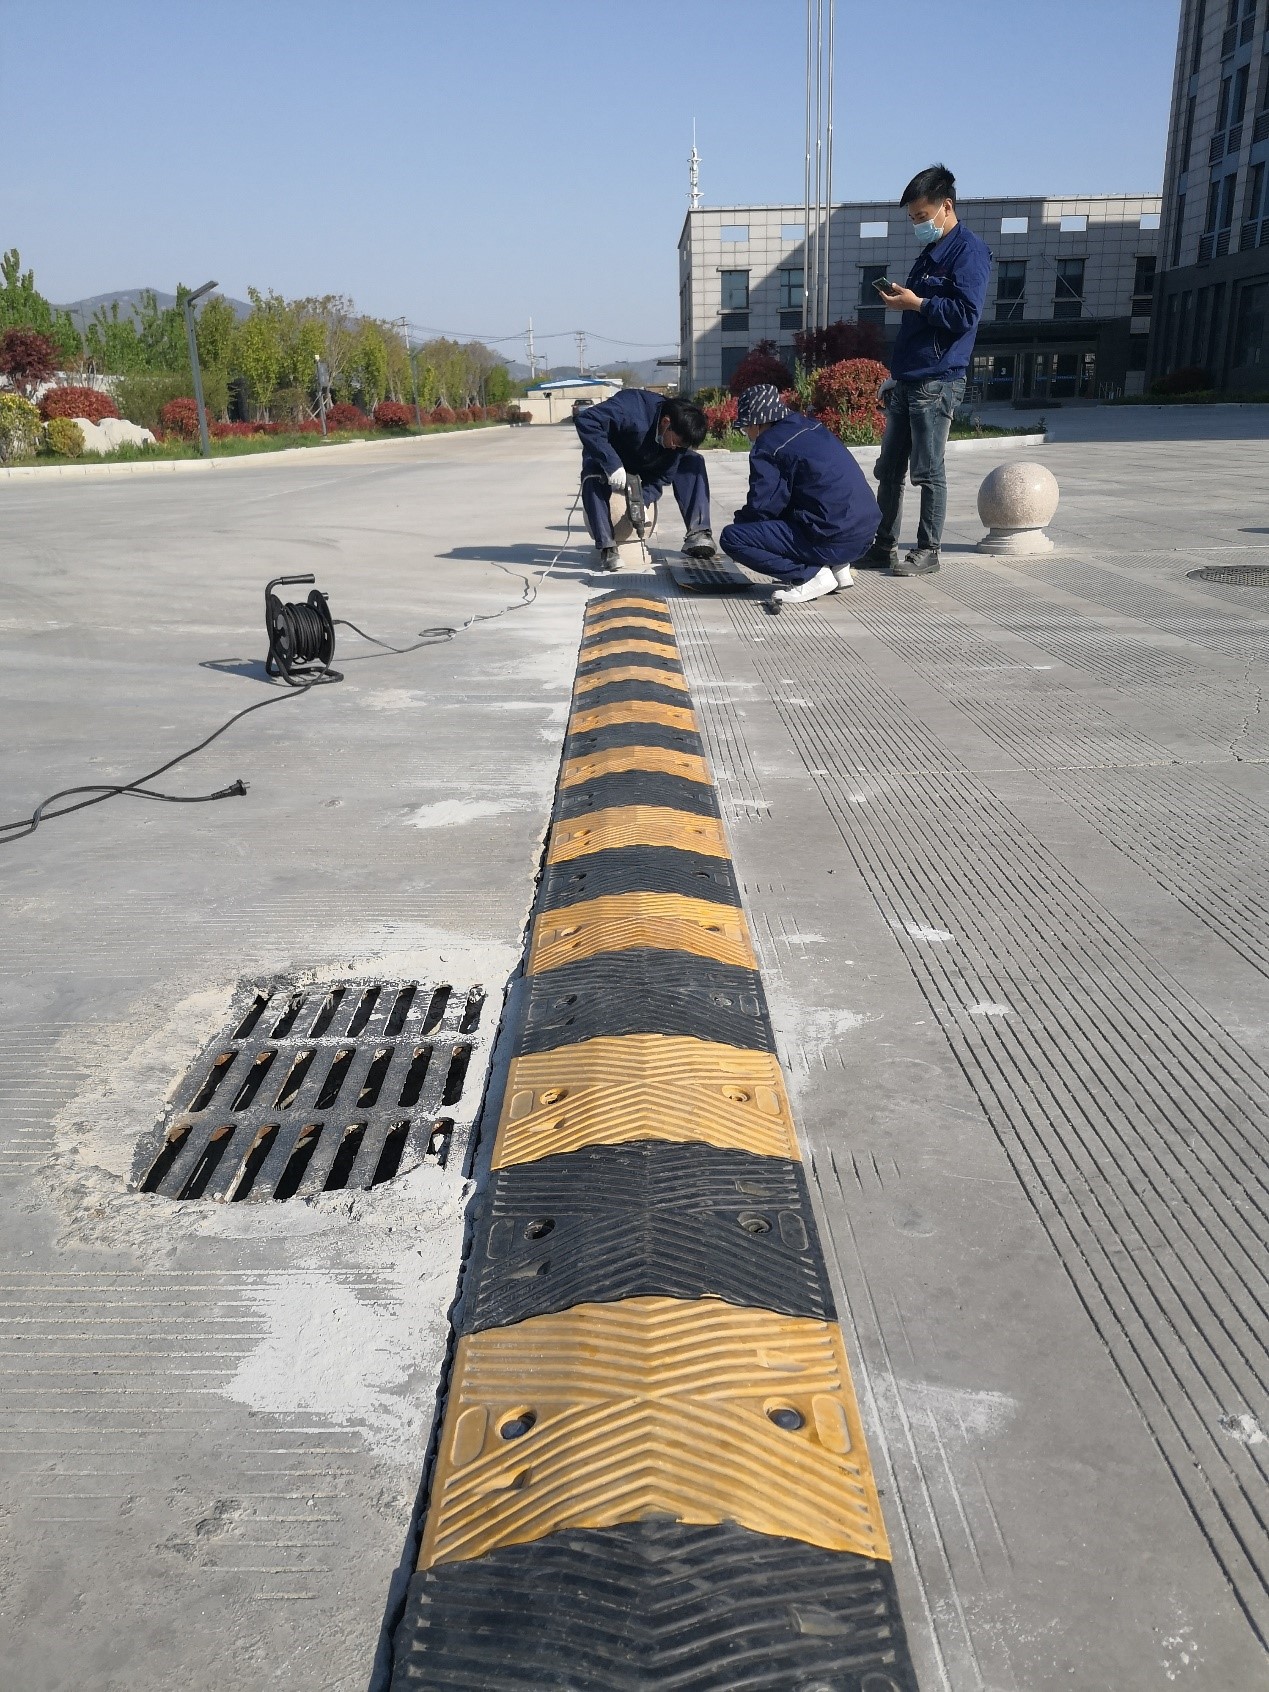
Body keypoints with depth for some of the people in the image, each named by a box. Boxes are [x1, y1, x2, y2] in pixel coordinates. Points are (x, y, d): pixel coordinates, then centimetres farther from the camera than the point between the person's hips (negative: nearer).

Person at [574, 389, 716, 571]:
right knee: (593, 478, -39)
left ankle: (697, 534, -20)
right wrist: (612, 465, -50)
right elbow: (585, 420, -45)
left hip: (645, 466, 5)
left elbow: (664, 475, -16)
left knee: (694, 462, -15)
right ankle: (606, 546, -33)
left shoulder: (680, 433, -21)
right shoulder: (631, 407, -39)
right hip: (607, 460, -4)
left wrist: (644, 500, -33)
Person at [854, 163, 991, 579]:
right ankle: (883, 546, 16)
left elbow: (965, 313, -18)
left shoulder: (968, 250, -7)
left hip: (936, 381, -9)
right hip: (907, 380, 9)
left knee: (929, 471, -4)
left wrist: (915, 303, -17)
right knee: (888, 470, 9)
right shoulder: (930, 253, 22)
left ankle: (928, 552, 3)